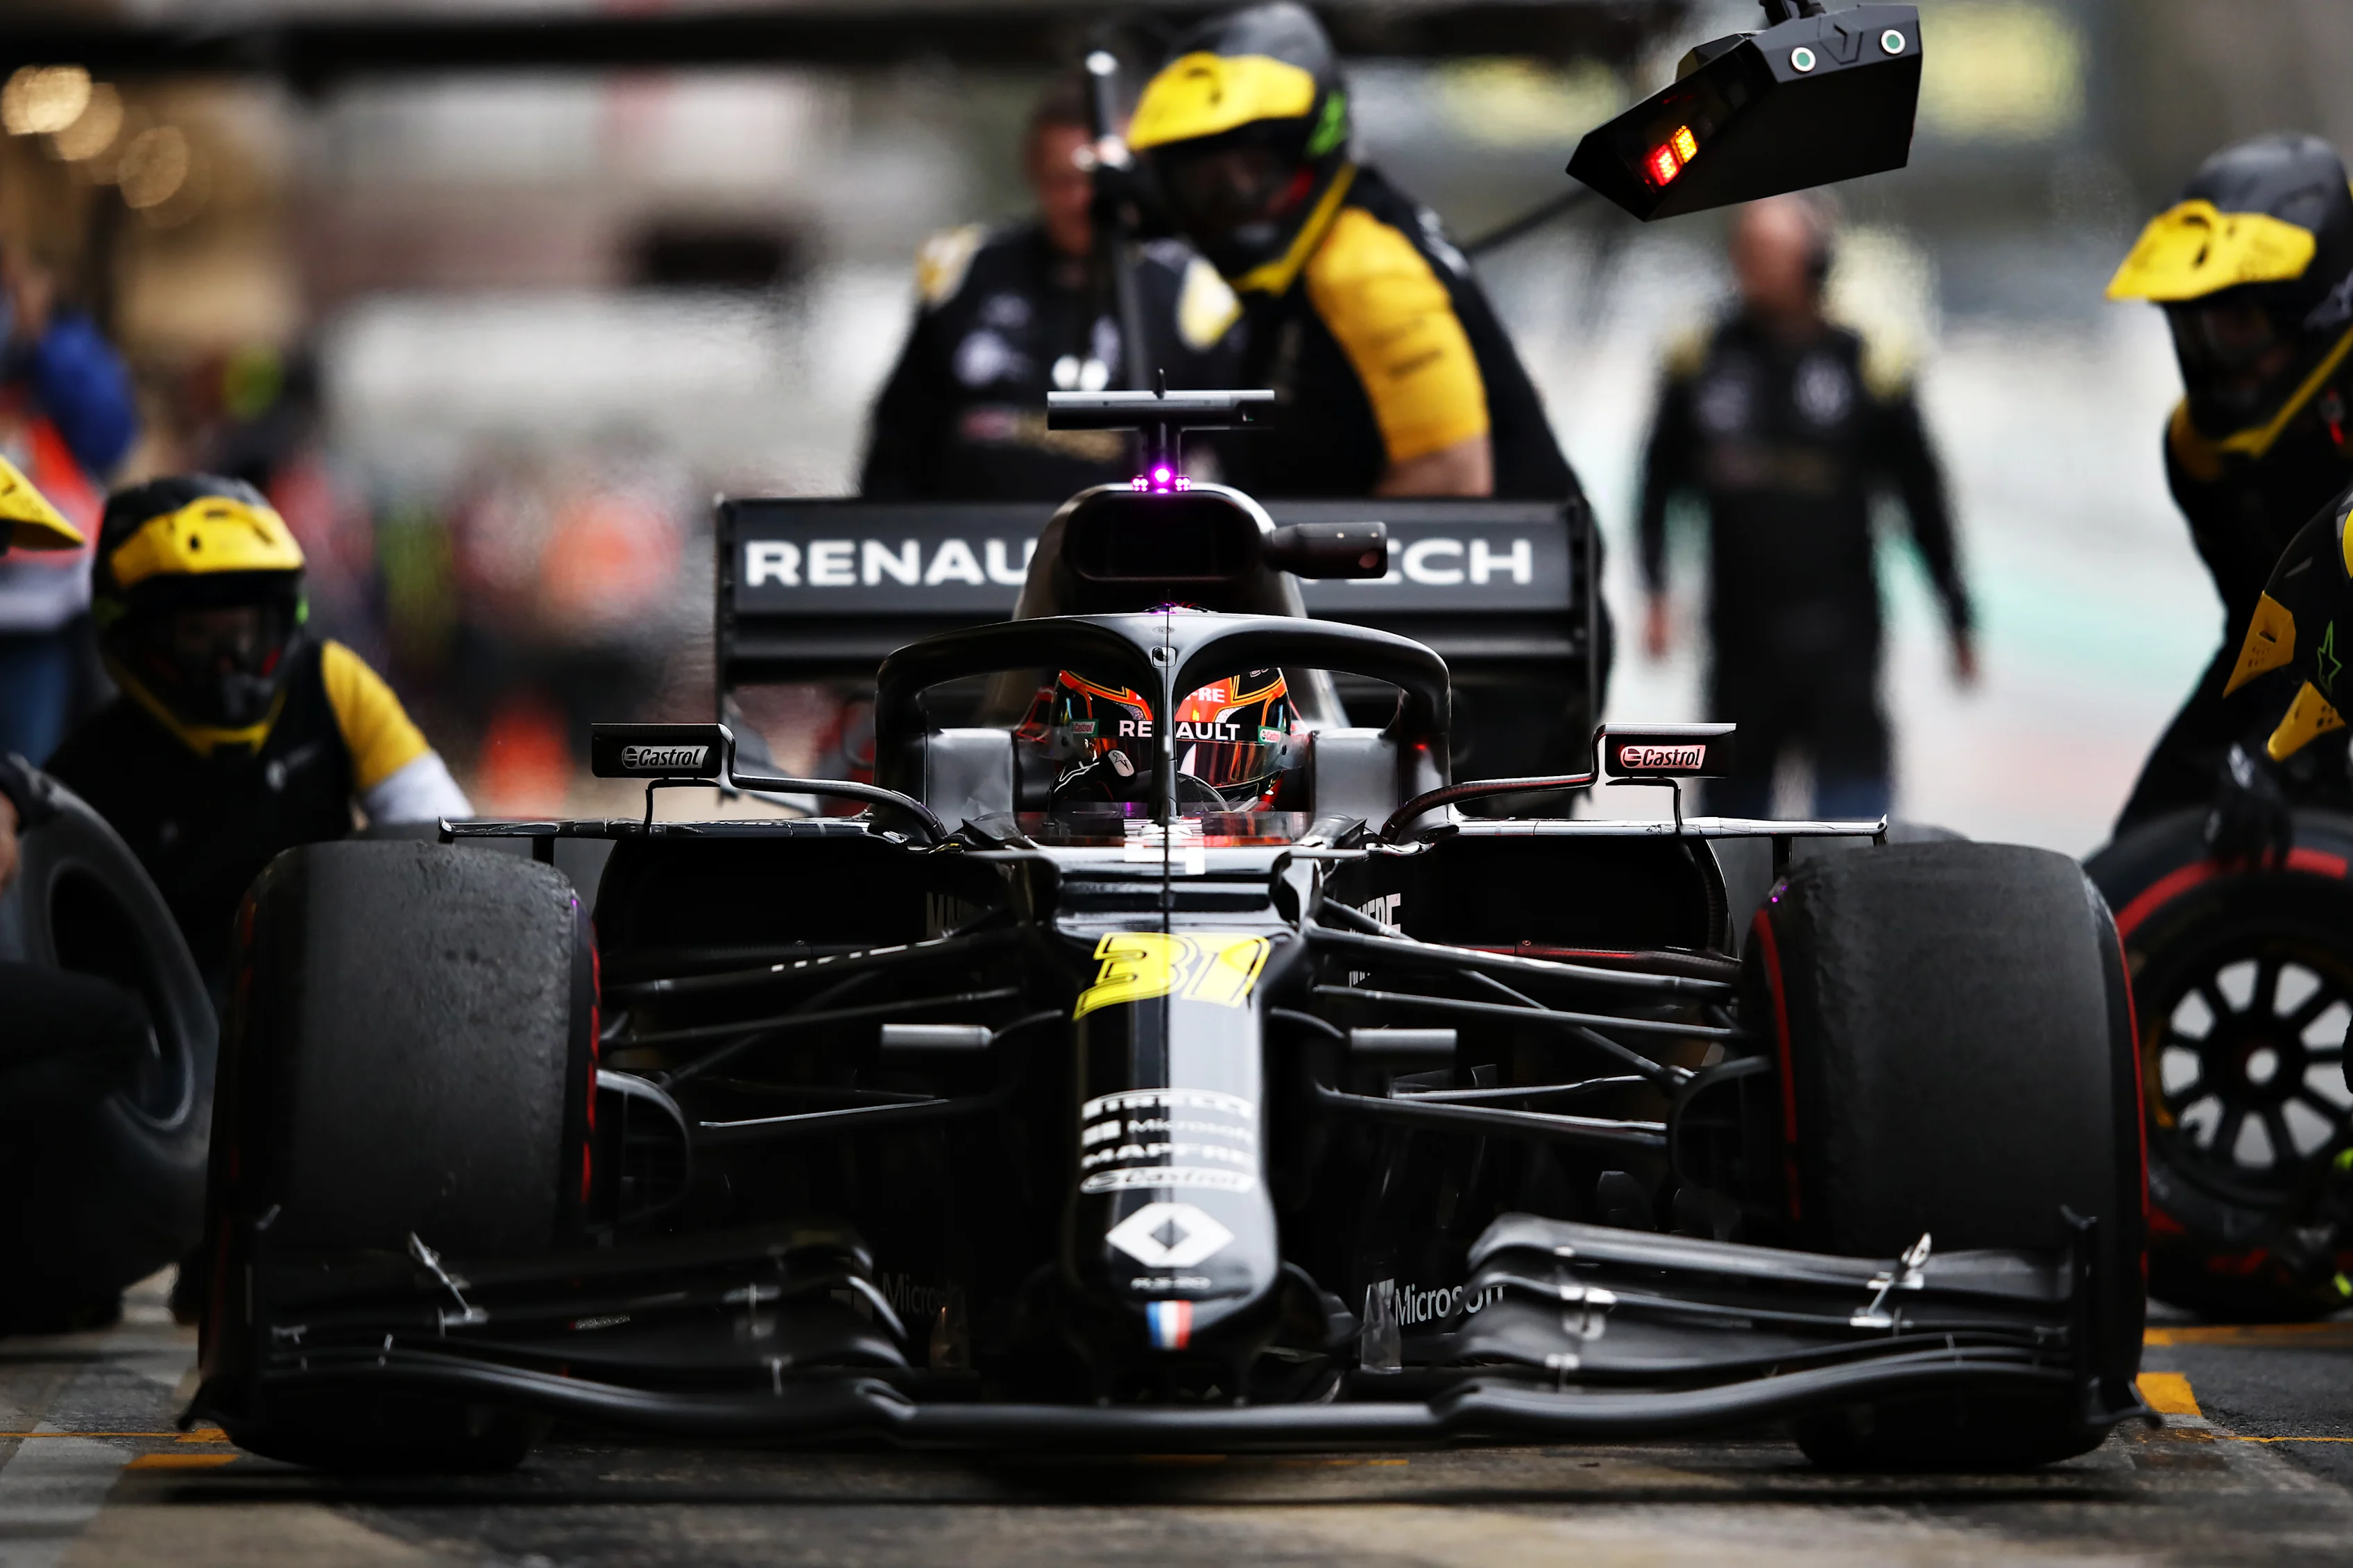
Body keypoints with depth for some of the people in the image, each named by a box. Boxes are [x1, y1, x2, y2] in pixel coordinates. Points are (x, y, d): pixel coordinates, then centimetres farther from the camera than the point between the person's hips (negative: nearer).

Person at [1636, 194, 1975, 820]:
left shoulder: (1868, 374, -2)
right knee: (1735, 796, 12)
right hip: (1739, 634, 2)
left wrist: (1958, 621, 8)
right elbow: (1659, 483, 12)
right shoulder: (1700, 363, 4)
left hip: (1839, 640, -2)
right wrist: (1655, 593, 4)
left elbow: (1924, 501, 5)